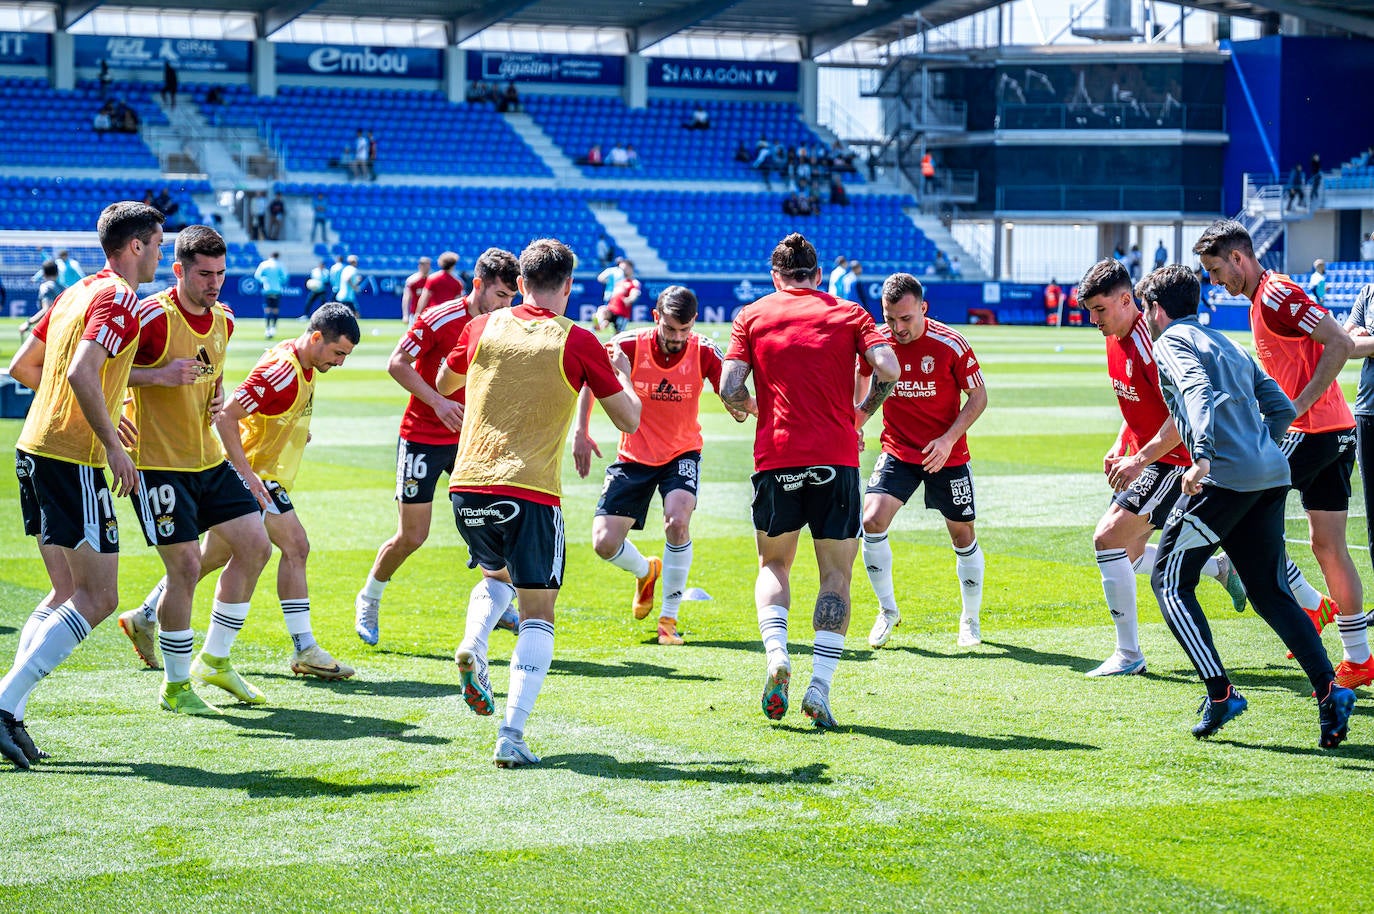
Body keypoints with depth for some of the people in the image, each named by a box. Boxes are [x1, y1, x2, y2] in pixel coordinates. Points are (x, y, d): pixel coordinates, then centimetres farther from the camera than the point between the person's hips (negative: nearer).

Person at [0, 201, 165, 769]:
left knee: (68, 592, 14)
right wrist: (112, 444, -22)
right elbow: (81, 372, -25)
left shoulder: (76, 293, 17)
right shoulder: (118, 300, -11)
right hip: (74, 460, -10)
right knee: (99, 598, -5)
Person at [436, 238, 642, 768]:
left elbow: (444, 384, 24)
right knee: (537, 617, 6)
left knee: (496, 574, 31)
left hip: (467, 486, 4)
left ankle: (472, 646, 1)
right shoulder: (578, 342, -3)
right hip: (531, 493, -4)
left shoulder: (483, 327, 5)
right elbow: (629, 420, 3)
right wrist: (622, 375, 22)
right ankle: (512, 737, -7)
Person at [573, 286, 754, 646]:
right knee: (604, 544, -8)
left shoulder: (704, 352, -16)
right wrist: (580, 431, -8)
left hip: (682, 453, -1)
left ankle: (669, 619, -10)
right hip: (634, 455, 1)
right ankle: (646, 571, 31)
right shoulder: (630, 345, -17)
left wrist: (743, 406, -39)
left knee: (677, 521, -29)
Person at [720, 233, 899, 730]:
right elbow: (888, 369, -7)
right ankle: (820, 687, -2)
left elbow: (729, 388, 0)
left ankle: (776, 654, -6)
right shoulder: (849, 314, 8)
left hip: (776, 457, 1)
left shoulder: (753, 316, 8)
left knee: (773, 565, 19)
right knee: (836, 576, 9)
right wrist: (864, 410, 11)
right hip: (836, 459, -1)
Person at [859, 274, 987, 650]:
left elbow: (978, 396, -5)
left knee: (963, 535, 6)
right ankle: (888, 610, 2)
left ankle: (970, 620, 28)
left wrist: (949, 439, -17)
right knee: (872, 521, -18)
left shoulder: (950, 344, -14)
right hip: (897, 452, 1)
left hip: (946, 455, -1)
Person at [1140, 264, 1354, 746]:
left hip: (1224, 476, -8)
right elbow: (1282, 409, 22)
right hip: (1272, 476, 8)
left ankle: (1221, 693, -7)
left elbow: (1198, 392, -18)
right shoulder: (1227, 344, 27)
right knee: (1271, 592, 12)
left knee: (1170, 581, 4)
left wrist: (1202, 455, -30)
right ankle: (1330, 688, -4)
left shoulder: (1170, 341, 3)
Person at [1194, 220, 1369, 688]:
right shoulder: (1262, 299, 18)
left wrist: (1297, 406, -19)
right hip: (1335, 433, 10)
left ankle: (1310, 604, 2)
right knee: (1328, 546, 9)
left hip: (1315, 430, -10)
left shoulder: (1277, 294, -12)